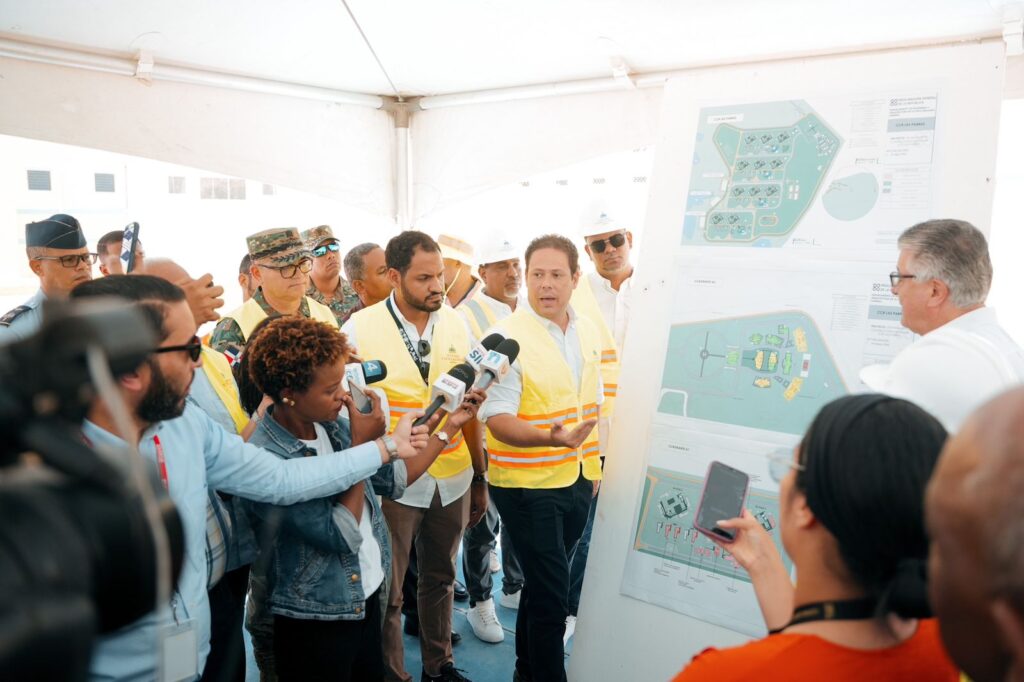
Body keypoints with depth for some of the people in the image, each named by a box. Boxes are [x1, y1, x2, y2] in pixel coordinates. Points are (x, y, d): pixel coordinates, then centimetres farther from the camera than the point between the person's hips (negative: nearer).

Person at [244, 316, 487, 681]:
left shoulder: (331, 425, -4)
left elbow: (393, 479, 5)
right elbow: (343, 536, -25)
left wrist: (451, 425, 2)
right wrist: (362, 446, -23)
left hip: (367, 595, 7)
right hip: (315, 618, -7)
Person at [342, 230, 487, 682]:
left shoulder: (455, 324, 0)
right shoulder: (360, 328, -10)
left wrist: (480, 478, 9)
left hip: (454, 479, 4)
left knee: (440, 578, 20)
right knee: (387, 591, 10)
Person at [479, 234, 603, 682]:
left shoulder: (588, 332, 5)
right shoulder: (506, 337, -16)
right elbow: (497, 419, -22)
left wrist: (593, 464, 16)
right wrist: (552, 438, -37)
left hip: (577, 479, 7)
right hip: (527, 485, -6)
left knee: (545, 583, 20)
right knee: (551, 592, -3)